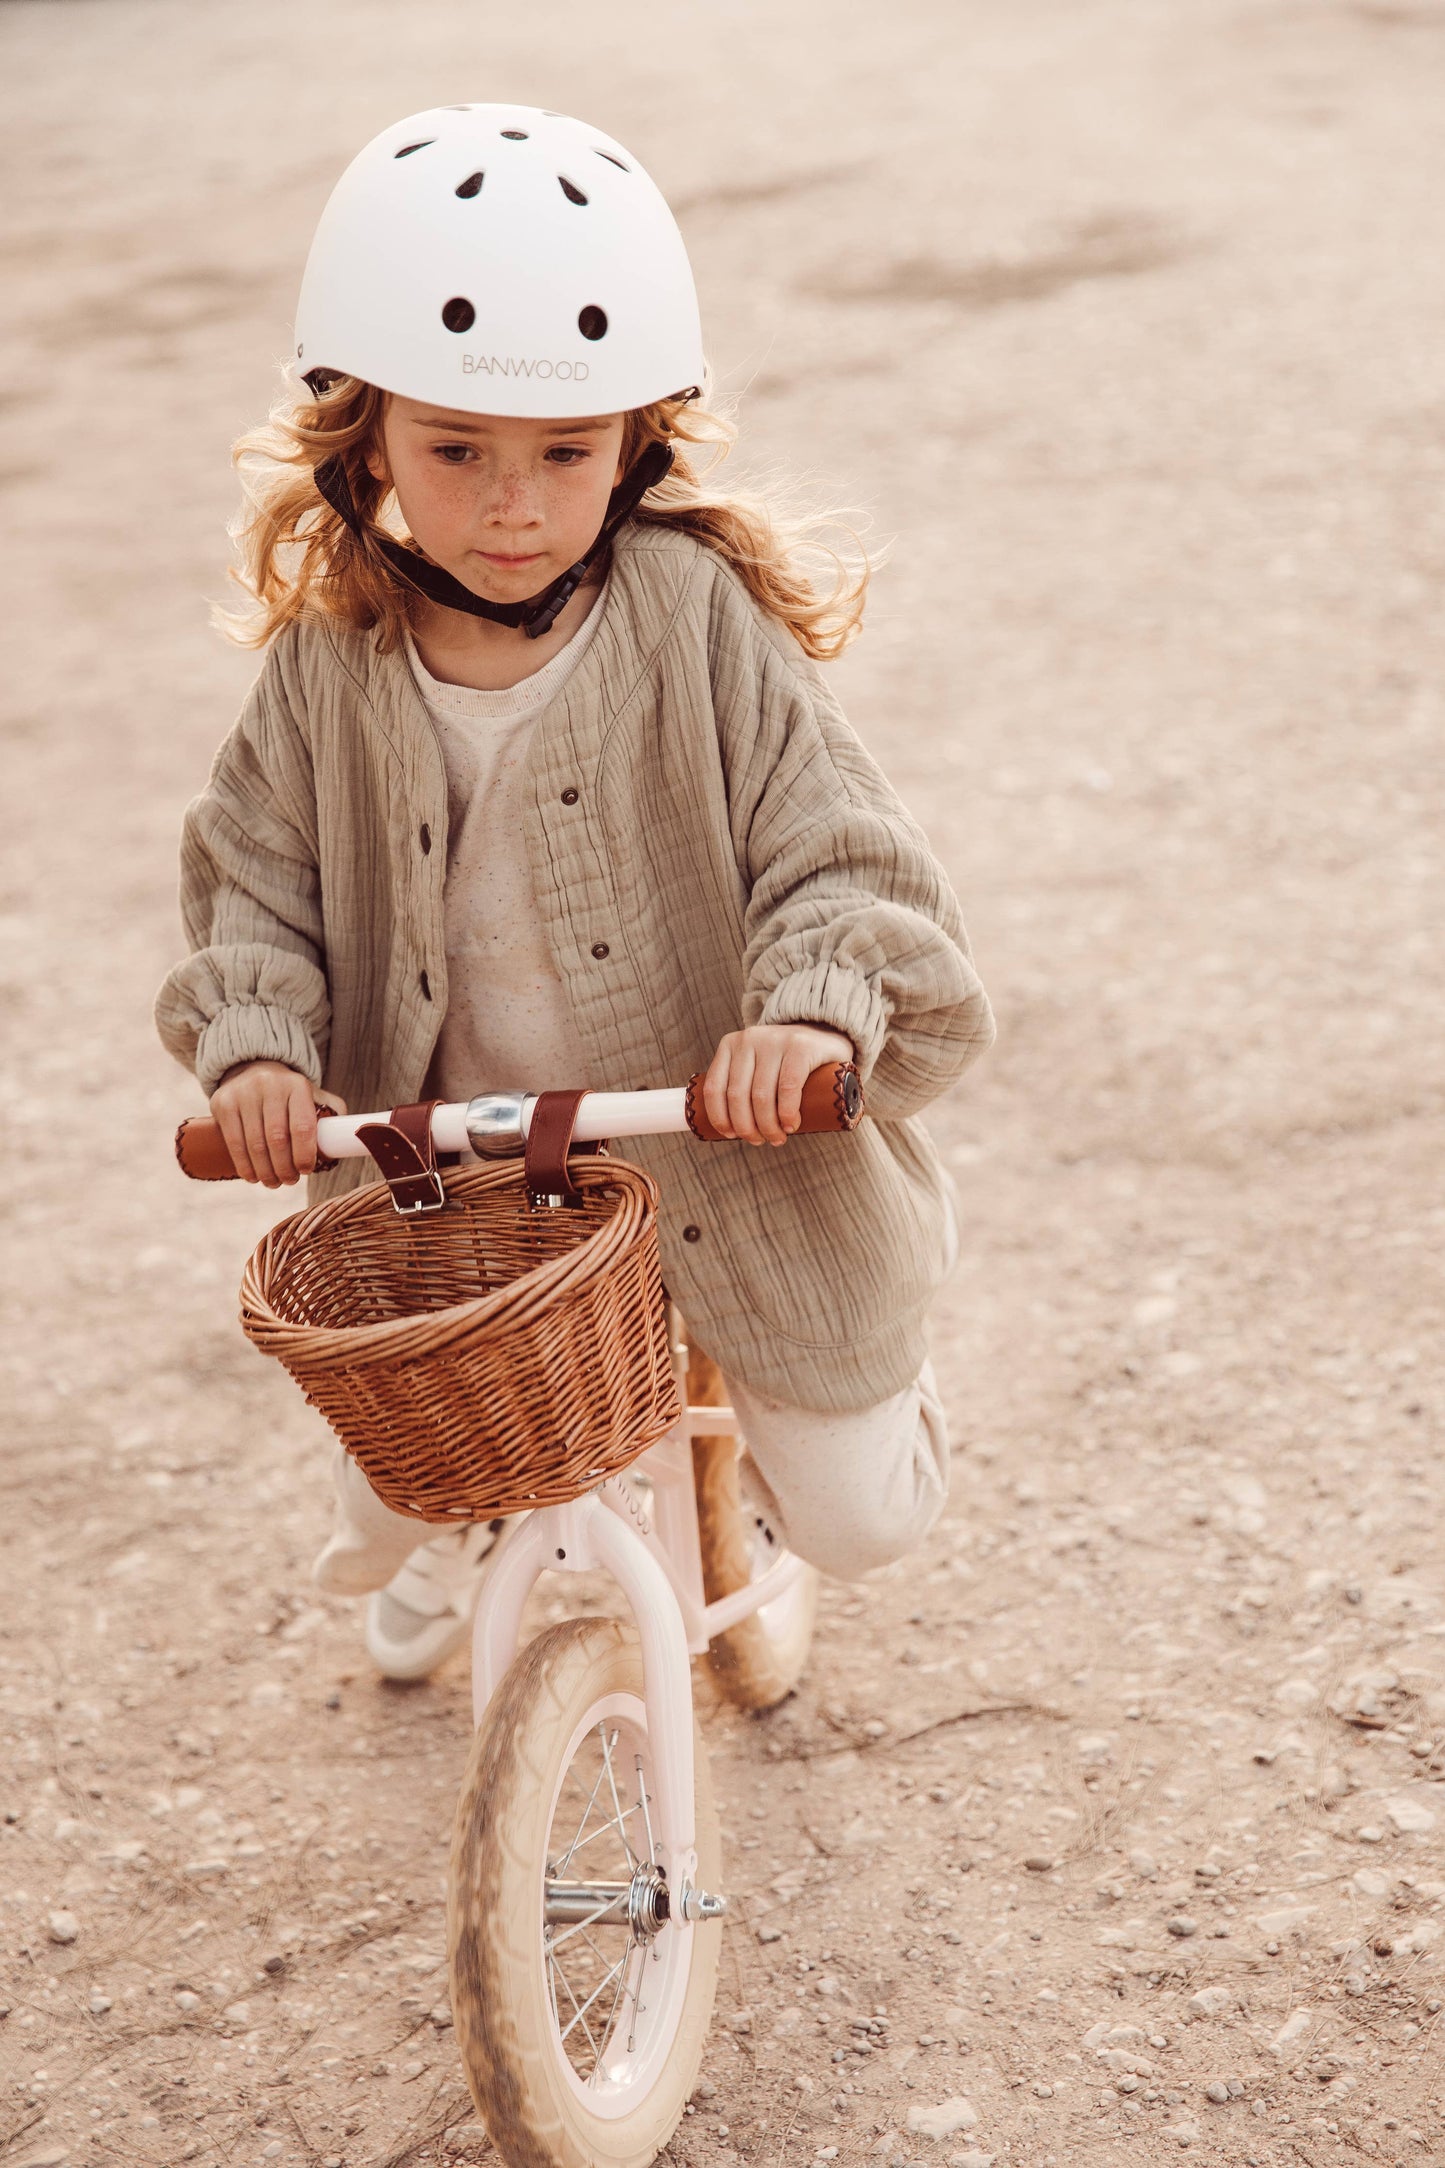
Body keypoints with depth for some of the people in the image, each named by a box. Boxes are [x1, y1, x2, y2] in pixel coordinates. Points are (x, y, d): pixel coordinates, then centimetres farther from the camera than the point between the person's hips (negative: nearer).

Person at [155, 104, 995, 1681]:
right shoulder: (333, 663, -9)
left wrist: (816, 1015, -37)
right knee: (387, 1514, 13)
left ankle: (864, 1376, 46)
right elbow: (258, 882, 0)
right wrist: (256, 1043, -19)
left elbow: (838, 861, -17)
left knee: (855, 1520, 7)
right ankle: (457, 1519, 53)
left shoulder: (699, 620, -17)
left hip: (724, 1165, -2)